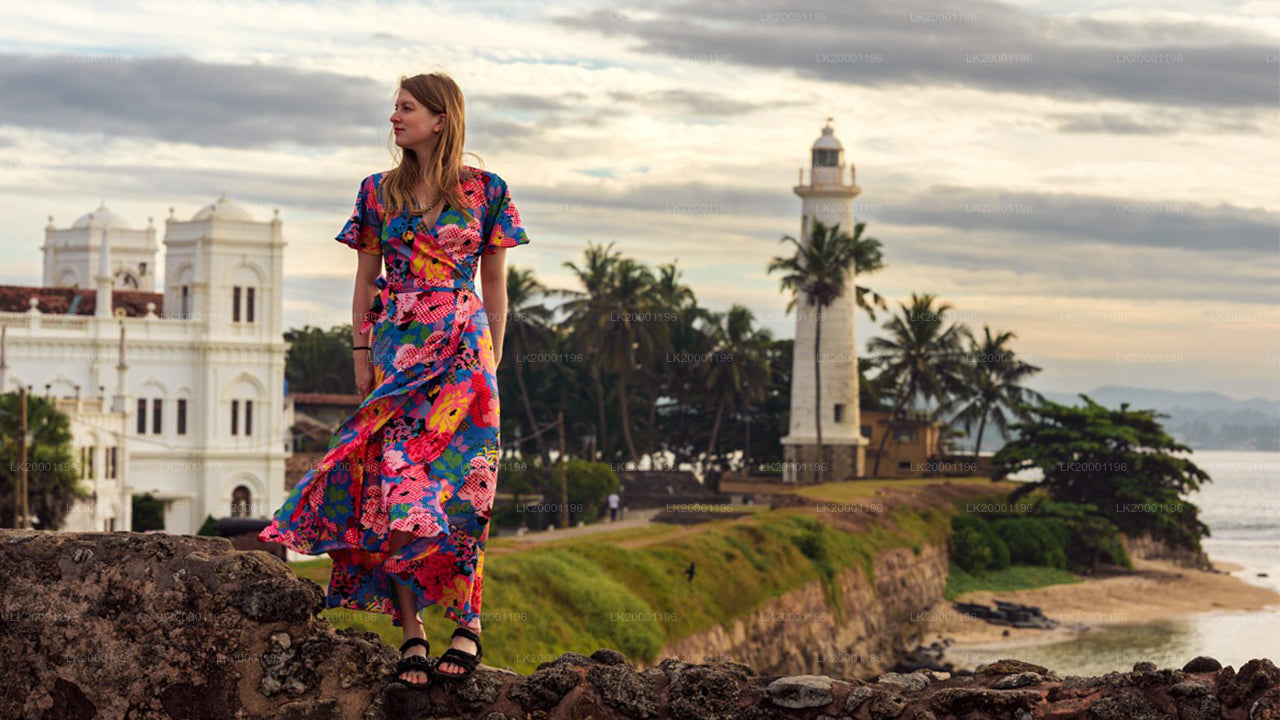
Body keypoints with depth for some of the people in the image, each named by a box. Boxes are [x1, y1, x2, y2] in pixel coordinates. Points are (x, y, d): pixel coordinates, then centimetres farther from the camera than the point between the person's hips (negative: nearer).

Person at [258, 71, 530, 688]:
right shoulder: (379, 192, 9)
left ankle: (468, 621, -1)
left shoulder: (485, 191, 3)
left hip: (461, 351, -2)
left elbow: (495, 284, 7)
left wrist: (492, 359, 3)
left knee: (451, 483, -11)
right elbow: (366, 280, 11)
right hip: (395, 351, 2)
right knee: (391, 484, -6)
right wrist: (361, 354, 5)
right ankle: (411, 632, -2)